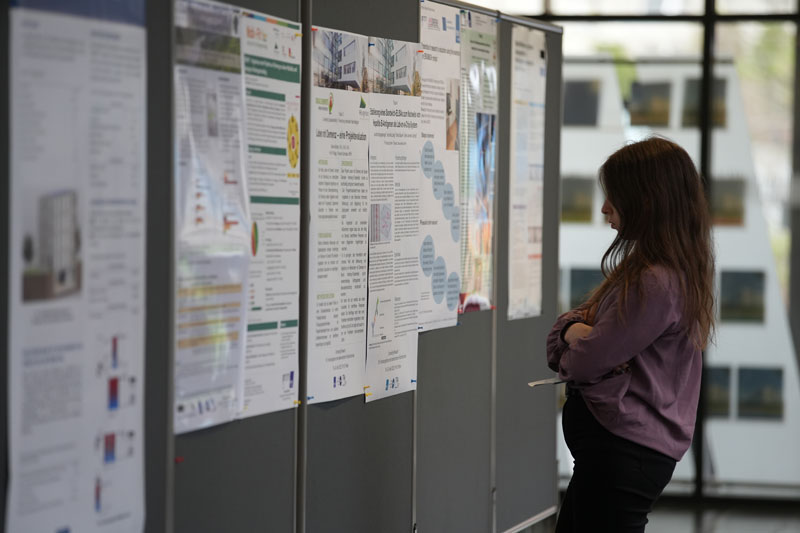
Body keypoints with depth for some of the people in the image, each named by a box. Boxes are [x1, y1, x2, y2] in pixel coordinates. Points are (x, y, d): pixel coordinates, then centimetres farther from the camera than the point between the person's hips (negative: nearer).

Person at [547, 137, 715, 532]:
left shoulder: (655, 283, -21)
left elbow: (583, 363, -19)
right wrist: (575, 330, -9)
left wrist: (569, 353, 4)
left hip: (622, 454, -10)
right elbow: (567, 323, 14)